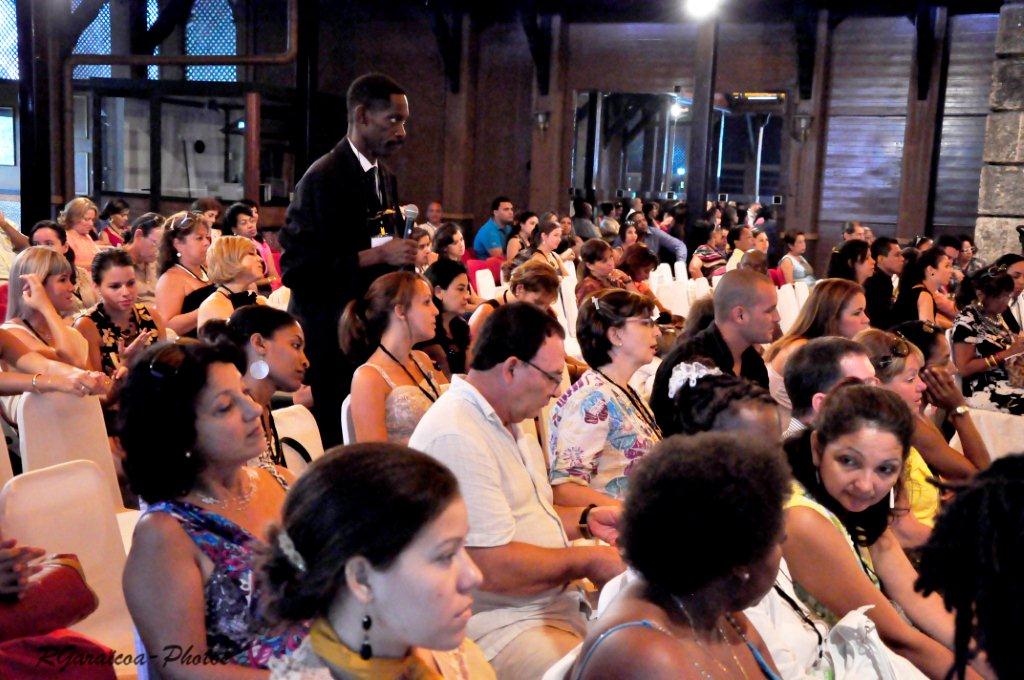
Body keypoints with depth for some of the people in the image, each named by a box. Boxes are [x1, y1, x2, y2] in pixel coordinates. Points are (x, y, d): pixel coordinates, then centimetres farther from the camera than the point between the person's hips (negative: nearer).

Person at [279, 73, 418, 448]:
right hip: (331, 342, -7)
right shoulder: (324, 178, -12)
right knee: (338, 444, -3)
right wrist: (376, 255, -20)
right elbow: (294, 267, -18)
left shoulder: (386, 180, 14)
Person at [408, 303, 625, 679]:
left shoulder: (503, 422, 12)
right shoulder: (455, 437, -22)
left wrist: (585, 519, 9)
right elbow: (496, 568, -25)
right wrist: (586, 561, -13)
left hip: (558, 601, 10)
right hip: (501, 628, -10)